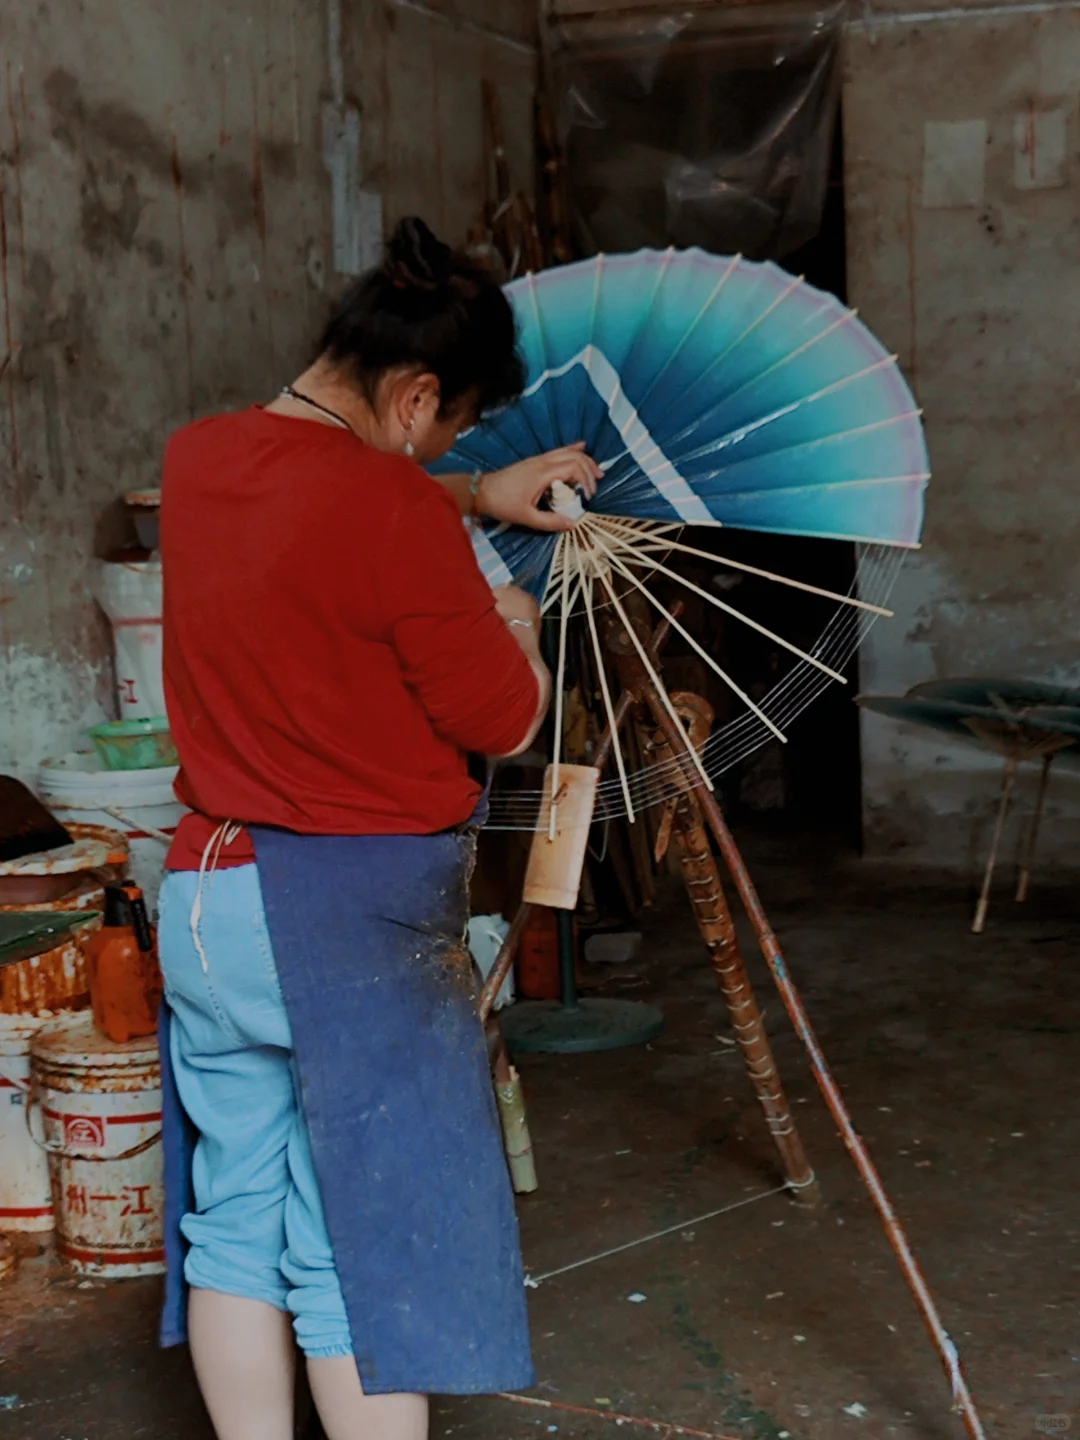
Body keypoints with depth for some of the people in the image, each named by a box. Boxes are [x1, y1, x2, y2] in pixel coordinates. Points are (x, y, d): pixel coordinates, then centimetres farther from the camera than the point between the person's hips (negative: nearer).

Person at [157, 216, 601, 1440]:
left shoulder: (195, 460, 6)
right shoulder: (392, 514, -18)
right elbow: (507, 722, -9)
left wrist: (475, 497, 26)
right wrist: (512, 623, 10)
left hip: (202, 894, 8)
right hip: (358, 915, -7)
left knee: (235, 1224, 13)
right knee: (366, 1245, 1)